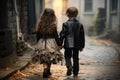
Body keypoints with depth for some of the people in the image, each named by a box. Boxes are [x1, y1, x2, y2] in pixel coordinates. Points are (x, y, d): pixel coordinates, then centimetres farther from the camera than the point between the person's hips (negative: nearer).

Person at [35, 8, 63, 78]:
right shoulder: (53, 24, -9)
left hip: (42, 42, 2)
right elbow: (55, 35, -7)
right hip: (51, 42, -2)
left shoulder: (40, 23, 0)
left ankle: (45, 70, -9)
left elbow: (38, 35, 5)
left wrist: (38, 43, 15)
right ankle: (48, 71, 21)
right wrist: (58, 44, 2)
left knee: (44, 58, 8)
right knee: (50, 58, 14)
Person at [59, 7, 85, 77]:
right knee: (76, 58, 10)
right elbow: (82, 36, 6)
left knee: (67, 56, 10)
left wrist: (60, 44, 3)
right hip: (77, 45, 3)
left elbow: (62, 34, -6)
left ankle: (69, 66, -17)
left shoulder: (66, 24, -7)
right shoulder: (80, 25, 2)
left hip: (68, 44, -3)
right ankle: (75, 72, 14)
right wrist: (82, 46, 14)